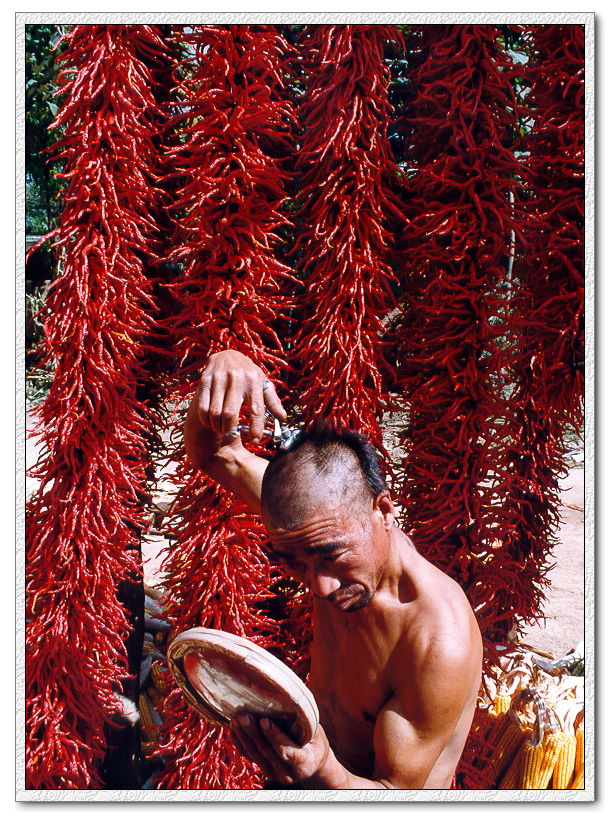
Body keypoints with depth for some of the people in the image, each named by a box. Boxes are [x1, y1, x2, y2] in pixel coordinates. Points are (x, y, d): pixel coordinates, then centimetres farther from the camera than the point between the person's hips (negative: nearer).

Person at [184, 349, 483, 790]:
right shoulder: (330, 527, -14)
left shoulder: (440, 646, -33)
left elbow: (396, 795, -23)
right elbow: (212, 452, -3)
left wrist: (323, 774, -46)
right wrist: (224, 366, -24)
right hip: (313, 765, 6)